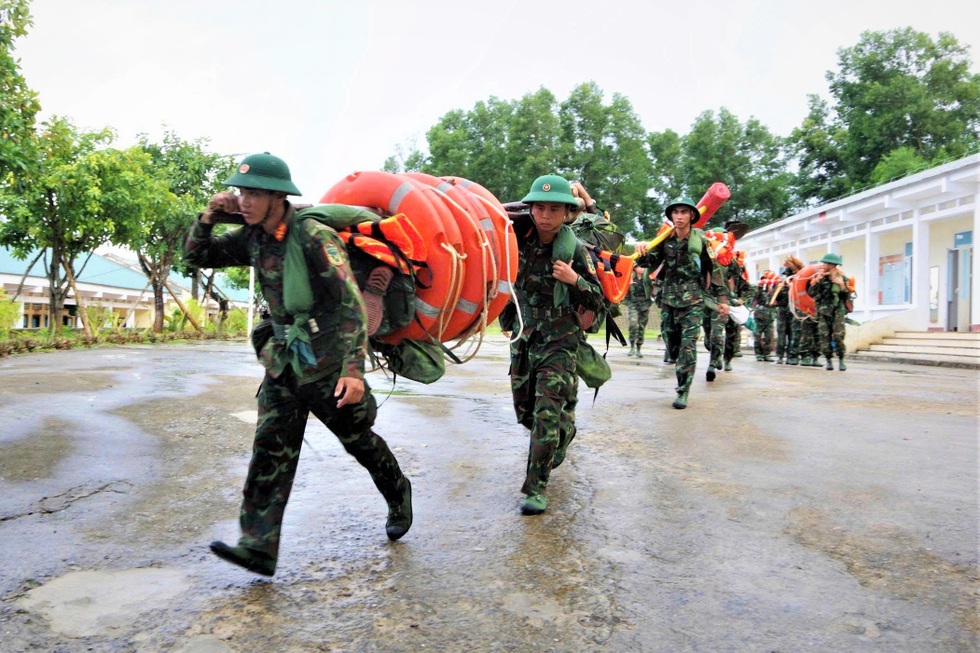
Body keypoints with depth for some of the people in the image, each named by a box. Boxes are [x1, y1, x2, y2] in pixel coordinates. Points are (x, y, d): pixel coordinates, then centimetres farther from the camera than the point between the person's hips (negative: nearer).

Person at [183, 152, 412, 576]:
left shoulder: (314, 237, -20)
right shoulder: (252, 238, 3)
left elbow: (351, 304, -24)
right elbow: (195, 257, 14)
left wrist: (353, 369, -31)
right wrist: (208, 217, -6)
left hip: (327, 364, -6)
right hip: (283, 363, 7)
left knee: (359, 441, 10)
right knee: (270, 451, -1)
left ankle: (398, 496, 37)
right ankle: (258, 547, 2)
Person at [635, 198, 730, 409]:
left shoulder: (700, 240, -6)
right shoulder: (665, 239, 2)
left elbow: (714, 270, -1)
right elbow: (651, 262, -2)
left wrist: (722, 298, -3)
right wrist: (642, 253, -25)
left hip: (693, 299, -4)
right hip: (668, 298, 4)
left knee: (688, 344, -9)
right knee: (671, 343, 9)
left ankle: (683, 392, -6)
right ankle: (683, 375, 34)